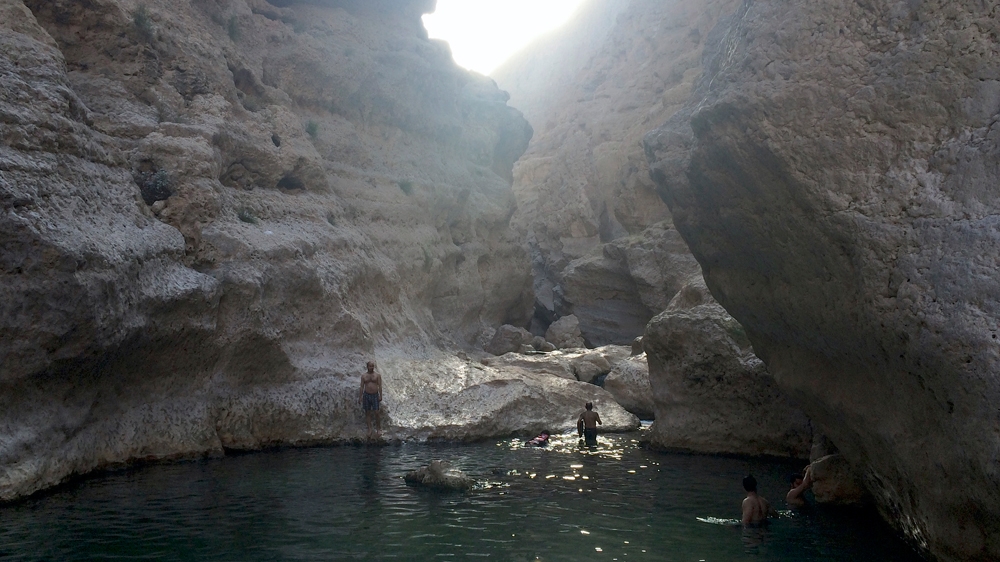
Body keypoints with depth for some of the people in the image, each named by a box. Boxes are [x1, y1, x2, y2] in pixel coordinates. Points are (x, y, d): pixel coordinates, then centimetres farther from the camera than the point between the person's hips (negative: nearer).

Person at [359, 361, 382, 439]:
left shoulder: (377, 375, 3)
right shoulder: (363, 376, 7)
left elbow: (380, 386, 0)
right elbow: (362, 387, 7)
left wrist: (380, 396, -8)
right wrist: (360, 396, 1)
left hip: (375, 395, -2)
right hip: (366, 395, 2)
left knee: (376, 413, -6)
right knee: (367, 413, 3)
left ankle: (378, 428, 8)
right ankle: (369, 429, 8)